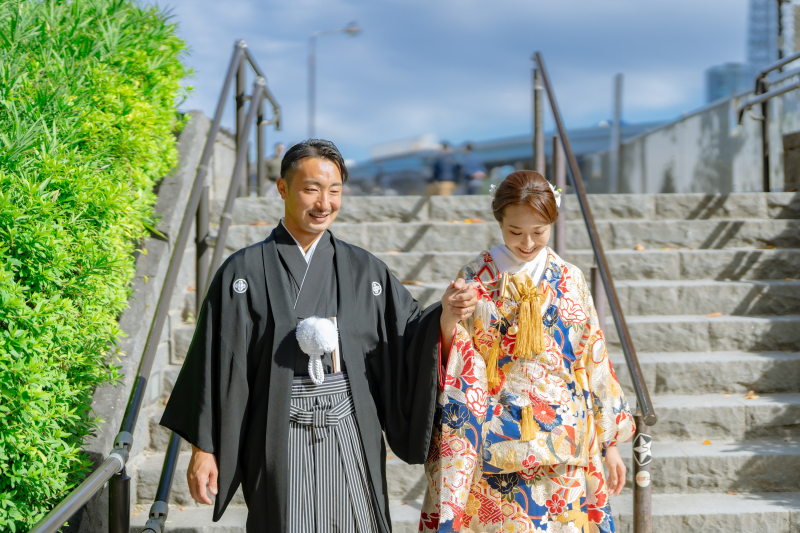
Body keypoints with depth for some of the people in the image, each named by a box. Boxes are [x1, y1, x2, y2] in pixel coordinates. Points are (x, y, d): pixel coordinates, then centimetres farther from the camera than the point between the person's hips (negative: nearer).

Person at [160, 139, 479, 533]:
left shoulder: (364, 270, 5)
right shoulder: (244, 272, -2)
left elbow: (410, 340, 1)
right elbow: (218, 363, -2)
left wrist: (445, 315, -20)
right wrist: (203, 448, -2)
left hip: (351, 440, 2)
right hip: (279, 442, -2)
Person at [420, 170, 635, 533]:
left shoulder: (569, 280, 6)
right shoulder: (475, 282, -2)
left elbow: (594, 362, 8)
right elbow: (458, 372, -5)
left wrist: (609, 442, 8)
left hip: (565, 450, 3)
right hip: (497, 451, -2)